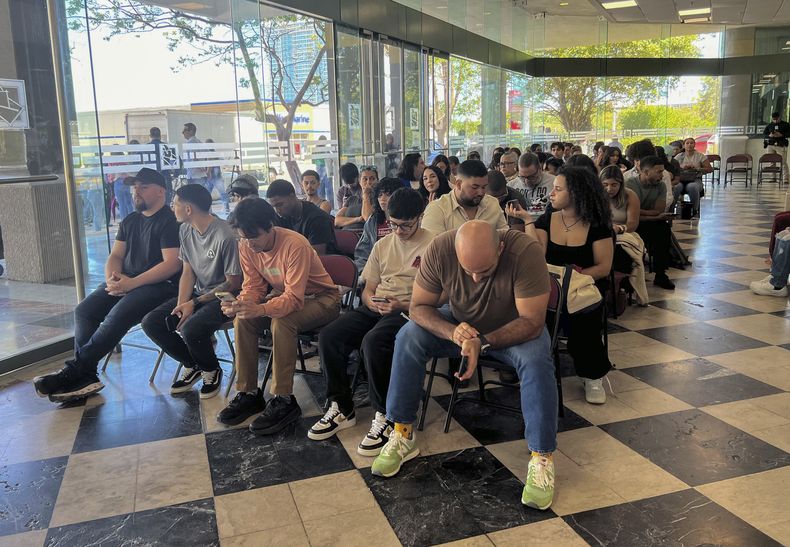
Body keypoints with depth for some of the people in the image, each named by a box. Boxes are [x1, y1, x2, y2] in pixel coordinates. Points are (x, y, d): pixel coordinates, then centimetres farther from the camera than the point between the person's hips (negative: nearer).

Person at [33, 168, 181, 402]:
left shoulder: (170, 221, -7)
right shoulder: (129, 221, 20)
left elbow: (172, 264, -17)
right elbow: (115, 255, 16)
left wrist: (132, 283, -20)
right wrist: (112, 279, -8)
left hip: (159, 285, -8)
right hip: (124, 282, 8)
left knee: (118, 315, -29)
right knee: (84, 310, -11)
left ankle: (74, 370, -22)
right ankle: (84, 377, -16)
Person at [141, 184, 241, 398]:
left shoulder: (225, 236, -22)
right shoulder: (186, 230, 3)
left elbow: (233, 283, -17)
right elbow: (187, 272, 7)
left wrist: (194, 303, -17)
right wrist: (181, 304, -10)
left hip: (224, 297, -8)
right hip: (198, 293, 8)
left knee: (191, 329, -33)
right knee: (151, 323, -7)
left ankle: (212, 371, -1)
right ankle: (192, 366, 12)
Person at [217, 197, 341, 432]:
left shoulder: (295, 245, -30)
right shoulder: (246, 246, -9)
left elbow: (295, 298, -33)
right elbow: (253, 286, -4)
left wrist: (260, 309, -50)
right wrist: (240, 304, -27)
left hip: (320, 298, -7)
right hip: (281, 294, 7)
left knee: (281, 322, -33)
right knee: (243, 319, -16)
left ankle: (284, 400, -22)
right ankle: (248, 393, -3)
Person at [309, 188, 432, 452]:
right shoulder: (382, 244, 18)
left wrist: (401, 306, -20)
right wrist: (371, 301, -6)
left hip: (409, 311, -6)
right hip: (376, 307, 6)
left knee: (373, 342, -35)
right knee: (329, 336, -16)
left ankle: (386, 417, -18)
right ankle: (341, 408, -2)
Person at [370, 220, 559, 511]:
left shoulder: (526, 250, -34)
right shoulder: (440, 248, -26)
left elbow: (532, 322, -30)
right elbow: (418, 307, -17)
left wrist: (482, 343, -42)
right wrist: (452, 332, -36)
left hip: (514, 329, -2)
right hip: (460, 322, 3)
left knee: (536, 359, -33)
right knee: (408, 337, -21)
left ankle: (542, 458, -17)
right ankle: (402, 435, -8)